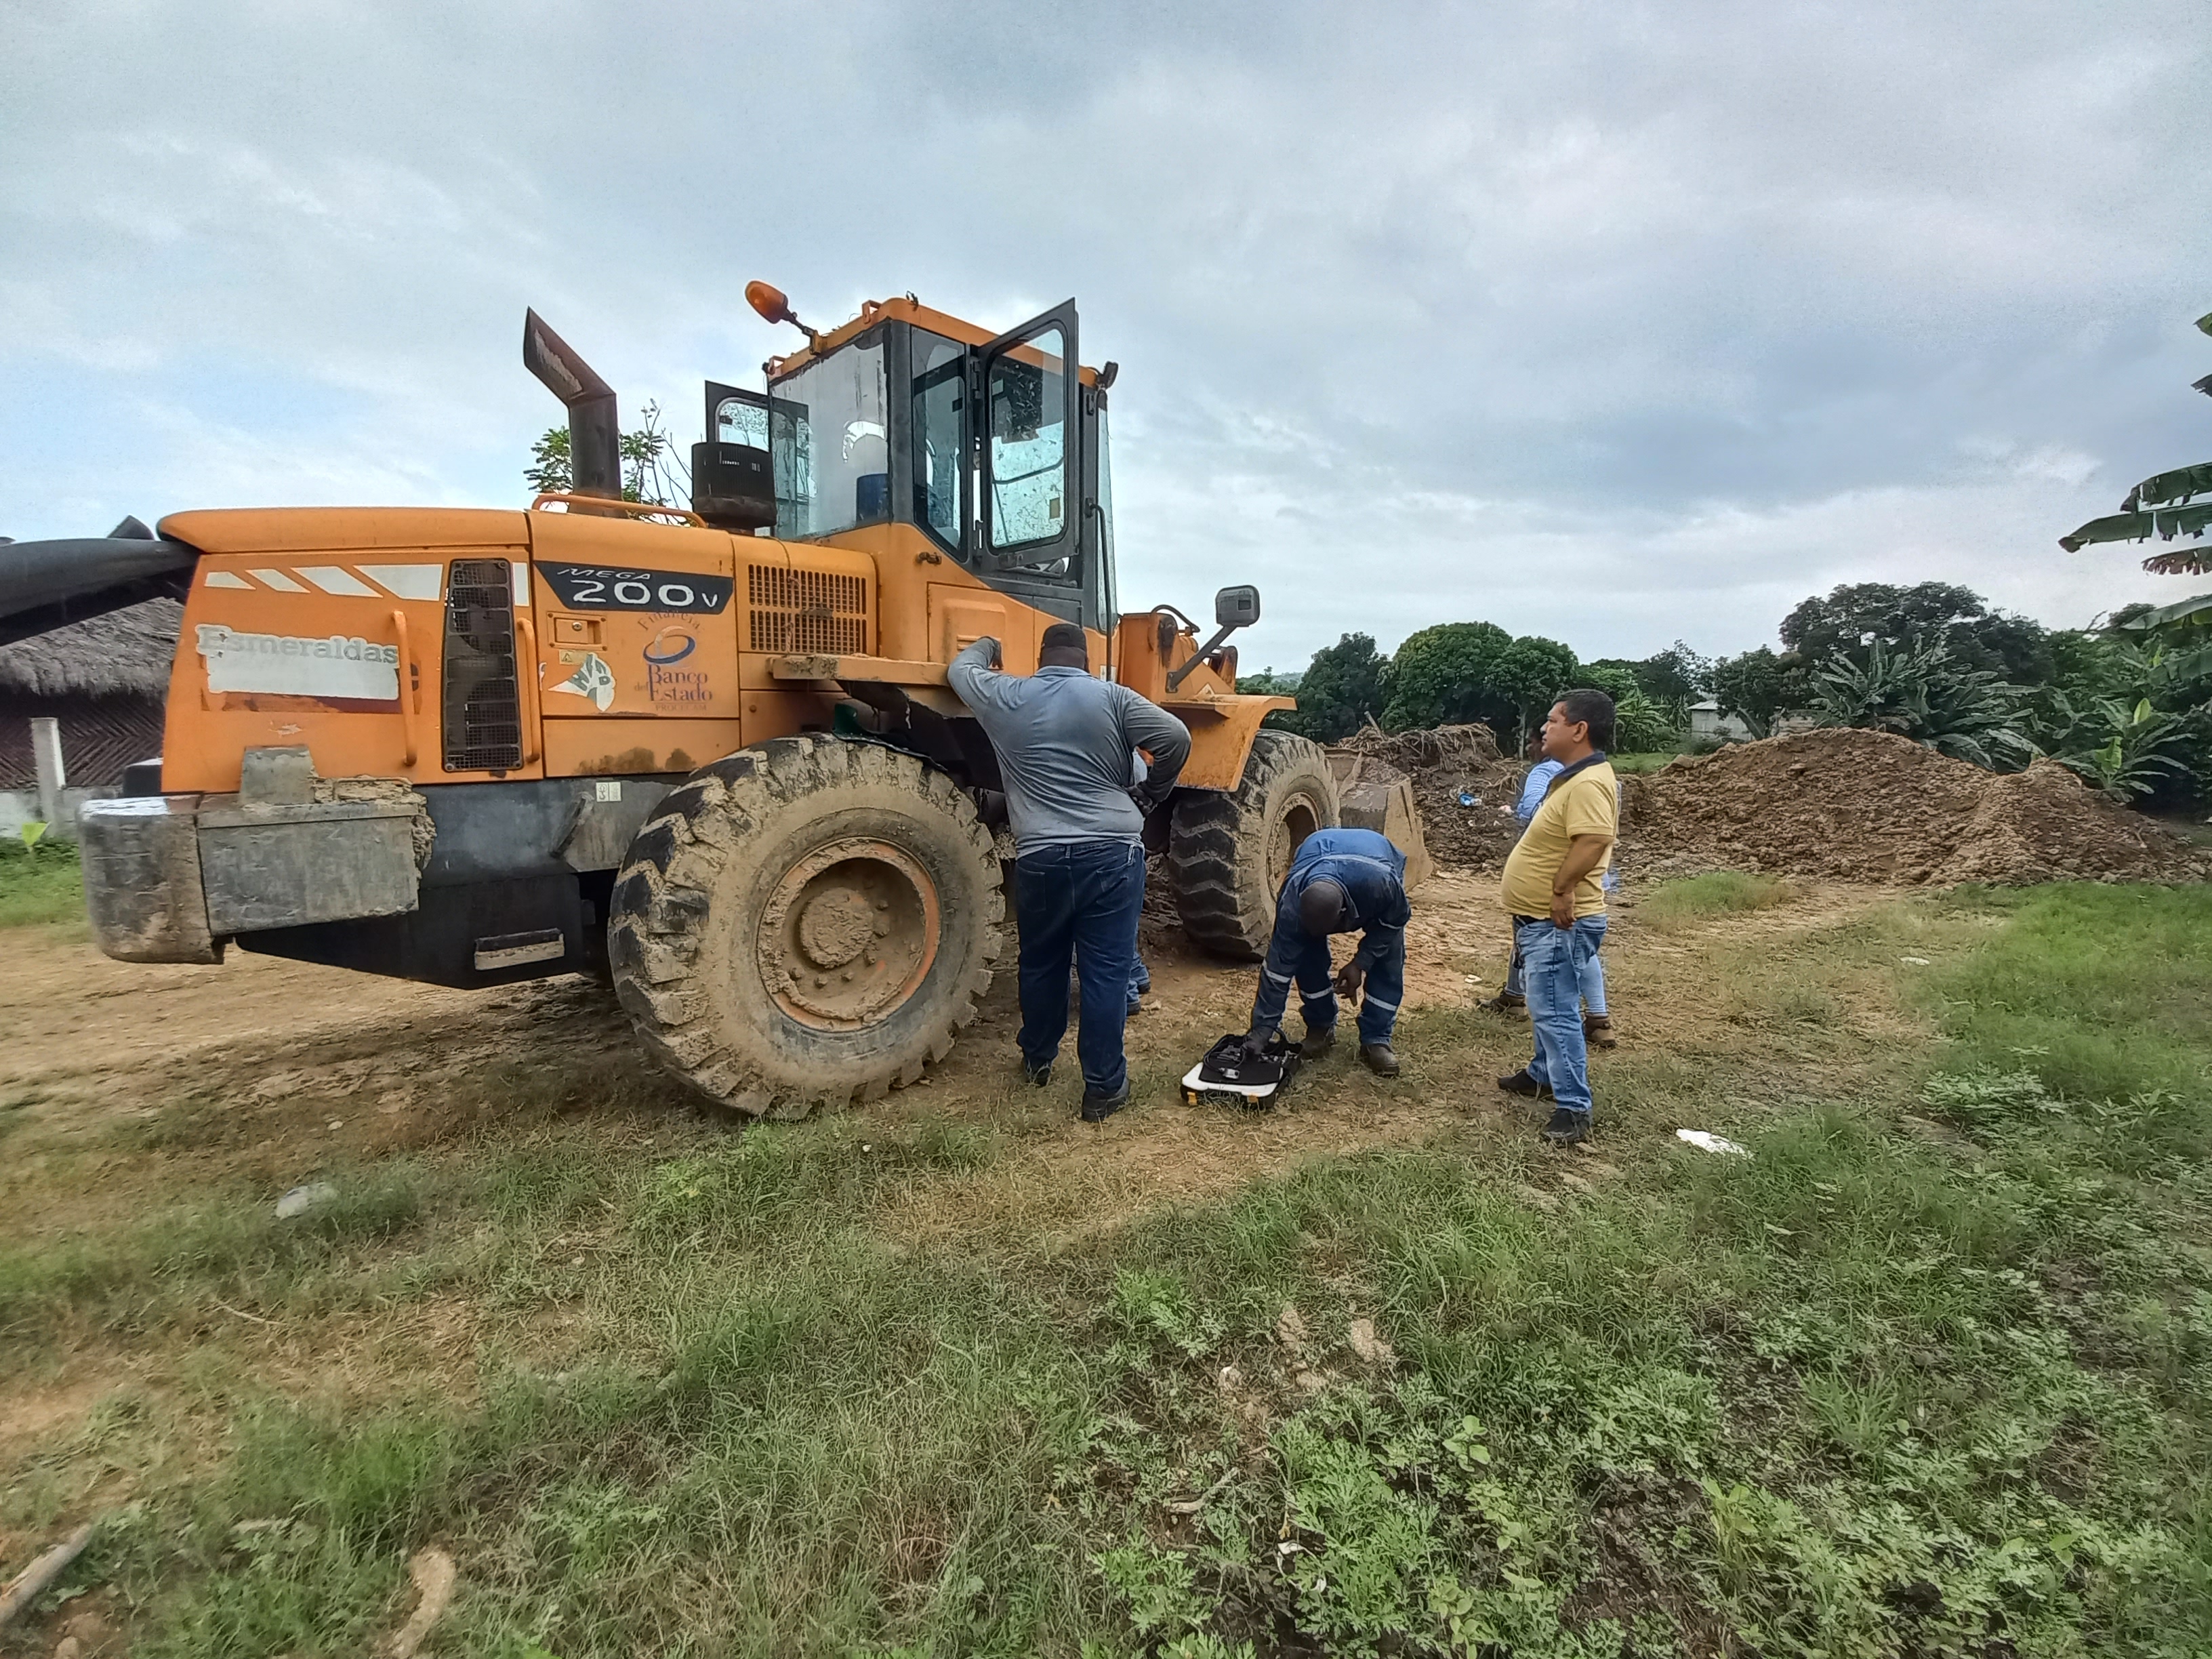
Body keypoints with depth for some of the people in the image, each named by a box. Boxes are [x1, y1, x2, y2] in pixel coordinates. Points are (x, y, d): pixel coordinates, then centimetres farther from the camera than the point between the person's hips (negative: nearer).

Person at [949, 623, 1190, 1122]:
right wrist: (1147, 797, 7)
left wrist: (987, 646, 47)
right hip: (1113, 853, -2)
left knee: (1042, 963, 21)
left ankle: (1037, 1059, 39)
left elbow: (959, 669, 26)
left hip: (1040, 858, 2)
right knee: (1106, 971, 4)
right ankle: (1103, 1087, 11)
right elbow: (1176, 739, -7)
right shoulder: (1111, 697, 1)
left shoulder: (1004, 697, 6)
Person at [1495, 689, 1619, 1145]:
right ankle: (1544, 1075, 38)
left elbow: (1593, 841, -34)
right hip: (1542, 918, 11)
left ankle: (1573, 1109, -2)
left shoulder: (1589, 782, -21)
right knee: (1547, 1007, 23)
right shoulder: (1571, 777, 14)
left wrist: (1562, 890, -28)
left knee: (1555, 1011, -9)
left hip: (1559, 923, -11)